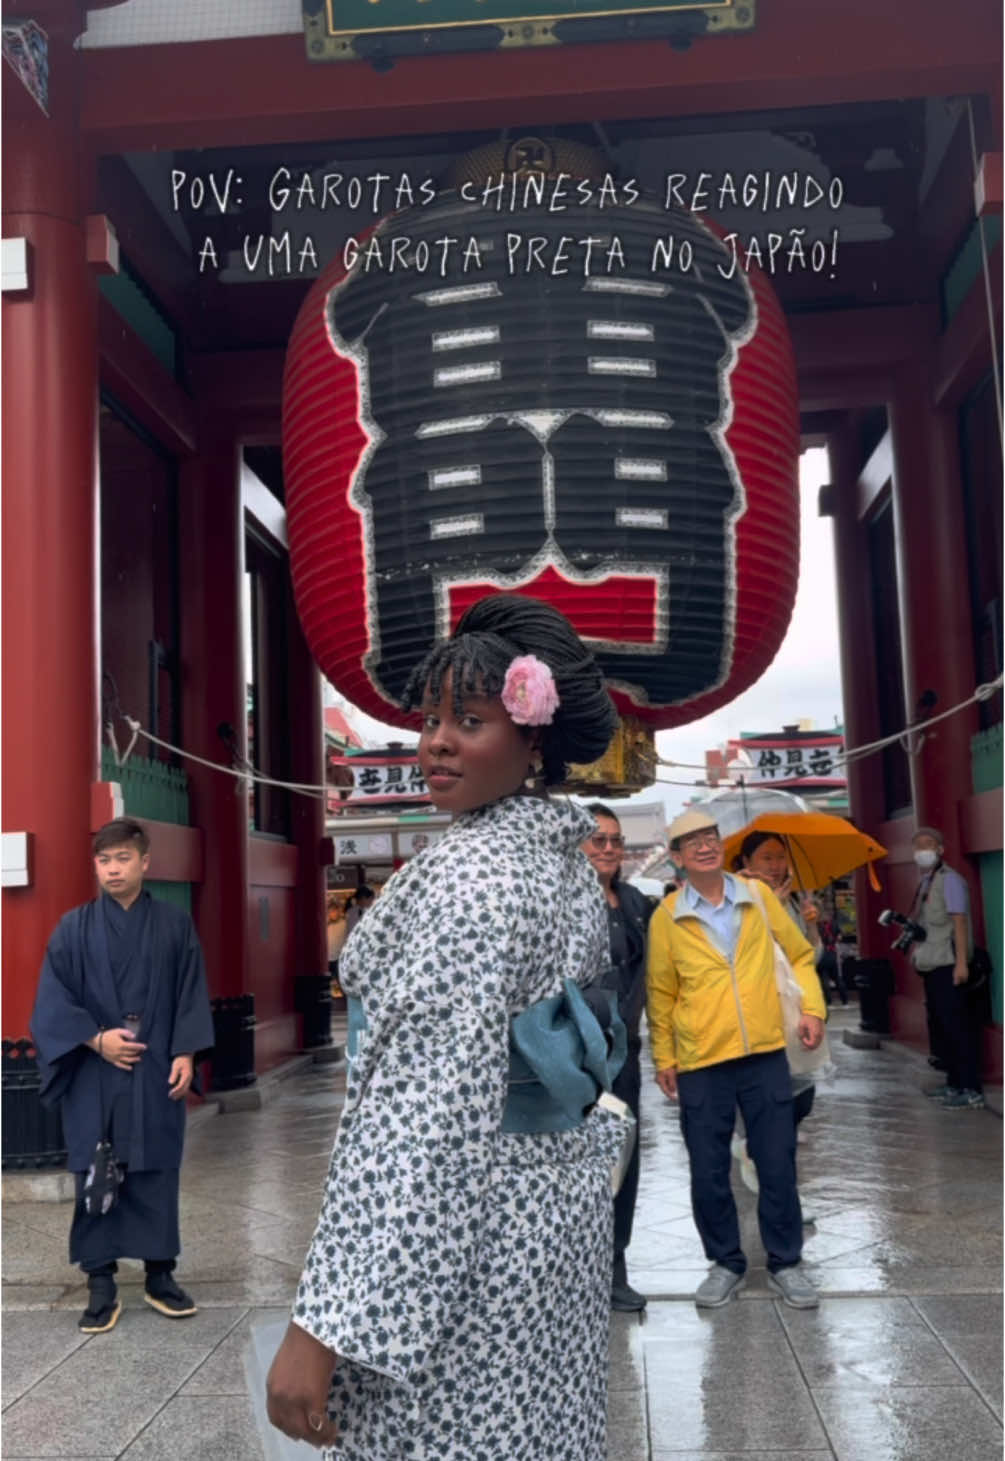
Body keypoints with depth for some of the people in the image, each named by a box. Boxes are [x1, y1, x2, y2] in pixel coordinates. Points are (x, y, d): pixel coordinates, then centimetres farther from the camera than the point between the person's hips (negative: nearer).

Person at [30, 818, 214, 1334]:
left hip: (157, 1073, 0)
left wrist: (185, 1054, -6)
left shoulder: (175, 924, 2)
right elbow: (51, 1000, -3)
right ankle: (101, 1284, 14)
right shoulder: (73, 928, -1)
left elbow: (191, 995, 3)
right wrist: (95, 1039, -13)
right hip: (92, 1076, 0)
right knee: (95, 1178, 4)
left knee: (156, 1175, 7)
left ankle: (160, 1275, 19)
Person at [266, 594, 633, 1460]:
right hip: (561, 1201, 9)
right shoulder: (566, 859, 4)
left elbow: (424, 1109, -27)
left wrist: (322, 1325, -26)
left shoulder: (469, 876, -23)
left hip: (457, 1237, -9)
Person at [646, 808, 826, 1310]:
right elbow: (661, 993, 5)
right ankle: (726, 1263, 26)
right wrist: (663, 1058, 6)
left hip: (766, 1056, 1)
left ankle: (785, 1263, 24)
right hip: (701, 1064, -1)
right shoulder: (666, 917, -2)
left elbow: (799, 953, 12)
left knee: (777, 1165, 7)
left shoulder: (758, 896, 2)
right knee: (709, 1173, 7)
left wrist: (811, 1006, -2)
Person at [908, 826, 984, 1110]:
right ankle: (954, 1084, 20)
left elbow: (959, 920, -17)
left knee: (957, 1026, -9)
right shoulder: (925, 882, 16)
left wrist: (961, 962, -23)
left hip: (948, 965, -9)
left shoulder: (948, 879, -9)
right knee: (941, 1026, 12)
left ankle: (971, 1091, -8)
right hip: (933, 966, 9)